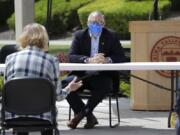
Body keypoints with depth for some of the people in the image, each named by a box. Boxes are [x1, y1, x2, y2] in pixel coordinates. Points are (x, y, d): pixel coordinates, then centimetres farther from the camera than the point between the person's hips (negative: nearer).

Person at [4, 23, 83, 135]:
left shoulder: (11, 58, 4)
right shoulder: (52, 60, -2)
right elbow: (57, 95, 3)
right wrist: (69, 89, 26)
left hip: (12, 116, 2)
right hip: (39, 115, -1)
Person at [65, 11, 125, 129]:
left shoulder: (111, 36, 6)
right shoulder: (79, 35, 6)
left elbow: (121, 57, -2)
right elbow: (71, 57, -8)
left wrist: (107, 60, -24)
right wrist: (89, 60, -27)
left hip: (101, 75, -1)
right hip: (82, 74, 1)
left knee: (105, 85, -35)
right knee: (65, 83, -27)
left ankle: (81, 113, -12)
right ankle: (89, 116, -12)